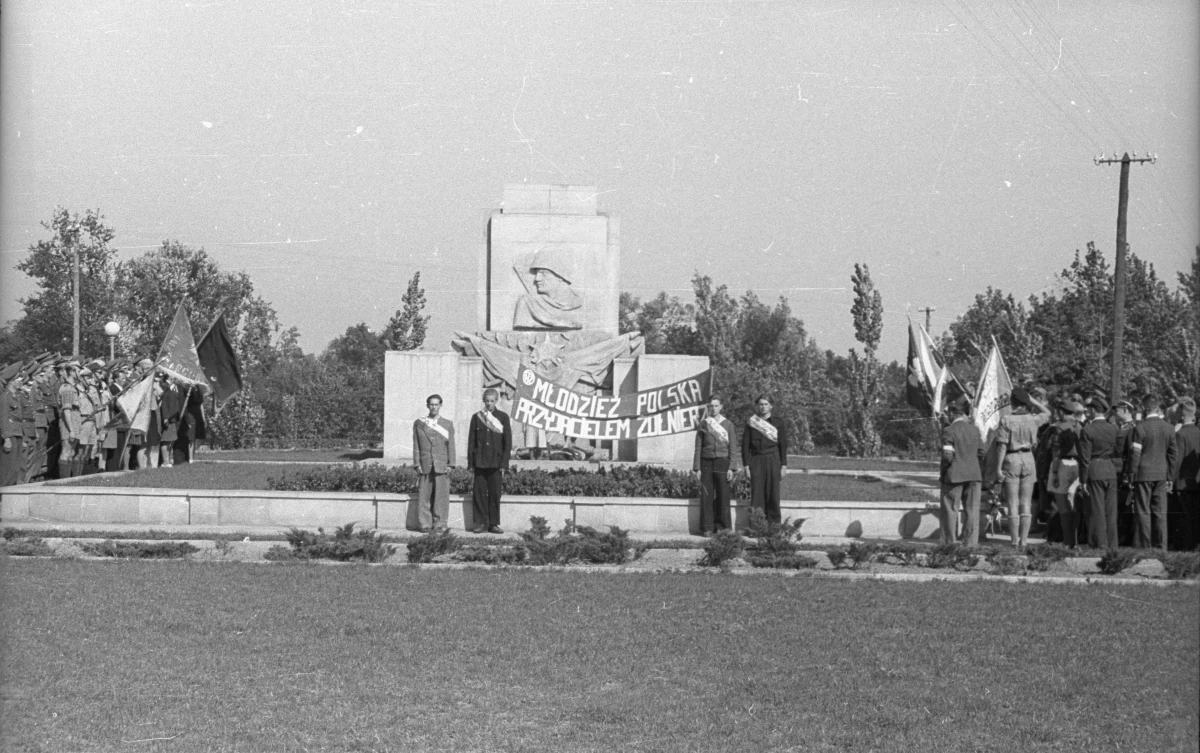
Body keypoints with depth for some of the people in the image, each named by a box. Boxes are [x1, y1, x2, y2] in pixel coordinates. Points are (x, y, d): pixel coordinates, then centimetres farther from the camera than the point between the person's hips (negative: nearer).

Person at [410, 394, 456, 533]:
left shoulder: (448, 424, 11)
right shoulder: (418, 423, 11)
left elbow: (451, 446, 7)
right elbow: (416, 445, 8)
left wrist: (450, 464, -2)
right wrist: (417, 464, 0)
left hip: (442, 465, 0)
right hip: (425, 465, 0)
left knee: (441, 495, -3)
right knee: (424, 495, -2)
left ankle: (440, 524, 1)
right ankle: (425, 524, 1)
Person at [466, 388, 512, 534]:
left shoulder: (503, 417, 5)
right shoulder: (477, 417, 9)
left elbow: (508, 442, 3)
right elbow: (471, 441, 9)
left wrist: (504, 463, -4)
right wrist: (471, 462, 2)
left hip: (496, 462, -1)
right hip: (480, 462, 1)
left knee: (495, 494, -1)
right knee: (479, 493, -2)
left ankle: (494, 524, 5)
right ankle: (480, 523, 3)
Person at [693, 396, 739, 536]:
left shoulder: (728, 424, 6)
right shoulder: (703, 425, 7)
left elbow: (732, 448, 3)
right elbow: (698, 448, 7)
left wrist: (731, 468, -6)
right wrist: (697, 468, -1)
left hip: (722, 463, -1)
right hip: (706, 463, 1)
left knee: (723, 496, -3)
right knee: (706, 496, -3)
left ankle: (722, 527, 5)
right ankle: (707, 528, 0)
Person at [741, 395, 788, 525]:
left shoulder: (777, 423, 6)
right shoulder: (751, 423, 6)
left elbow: (783, 445, 6)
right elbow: (745, 445, 6)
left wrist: (783, 465, 0)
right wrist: (746, 465, -2)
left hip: (773, 461, 0)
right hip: (756, 460, 0)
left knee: (773, 493, -1)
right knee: (756, 493, -5)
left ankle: (774, 523, 4)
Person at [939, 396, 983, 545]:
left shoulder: (949, 431, -11)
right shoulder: (974, 429, 5)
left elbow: (947, 455, -17)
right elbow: (980, 452, 9)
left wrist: (944, 470, -1)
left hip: (954, 475, -4)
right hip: (974, 474, 4)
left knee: (950, 510, 5)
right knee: (972, 510, 7)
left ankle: (950, 542, 8)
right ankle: (970, 542, 6)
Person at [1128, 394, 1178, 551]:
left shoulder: (1139, 428, -11)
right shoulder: (1169, 428, 3)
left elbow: (1135, 454, -10)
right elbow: (1172, 453, 8)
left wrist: (1131, 474, -2)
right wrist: (1169, 476, 15)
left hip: (1143, 474, -4)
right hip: (1162, 475, 4)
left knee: (1143, 512, 1)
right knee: (1160, 512, 8)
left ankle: (1143, 546, 0)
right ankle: (1161, 547, 8)